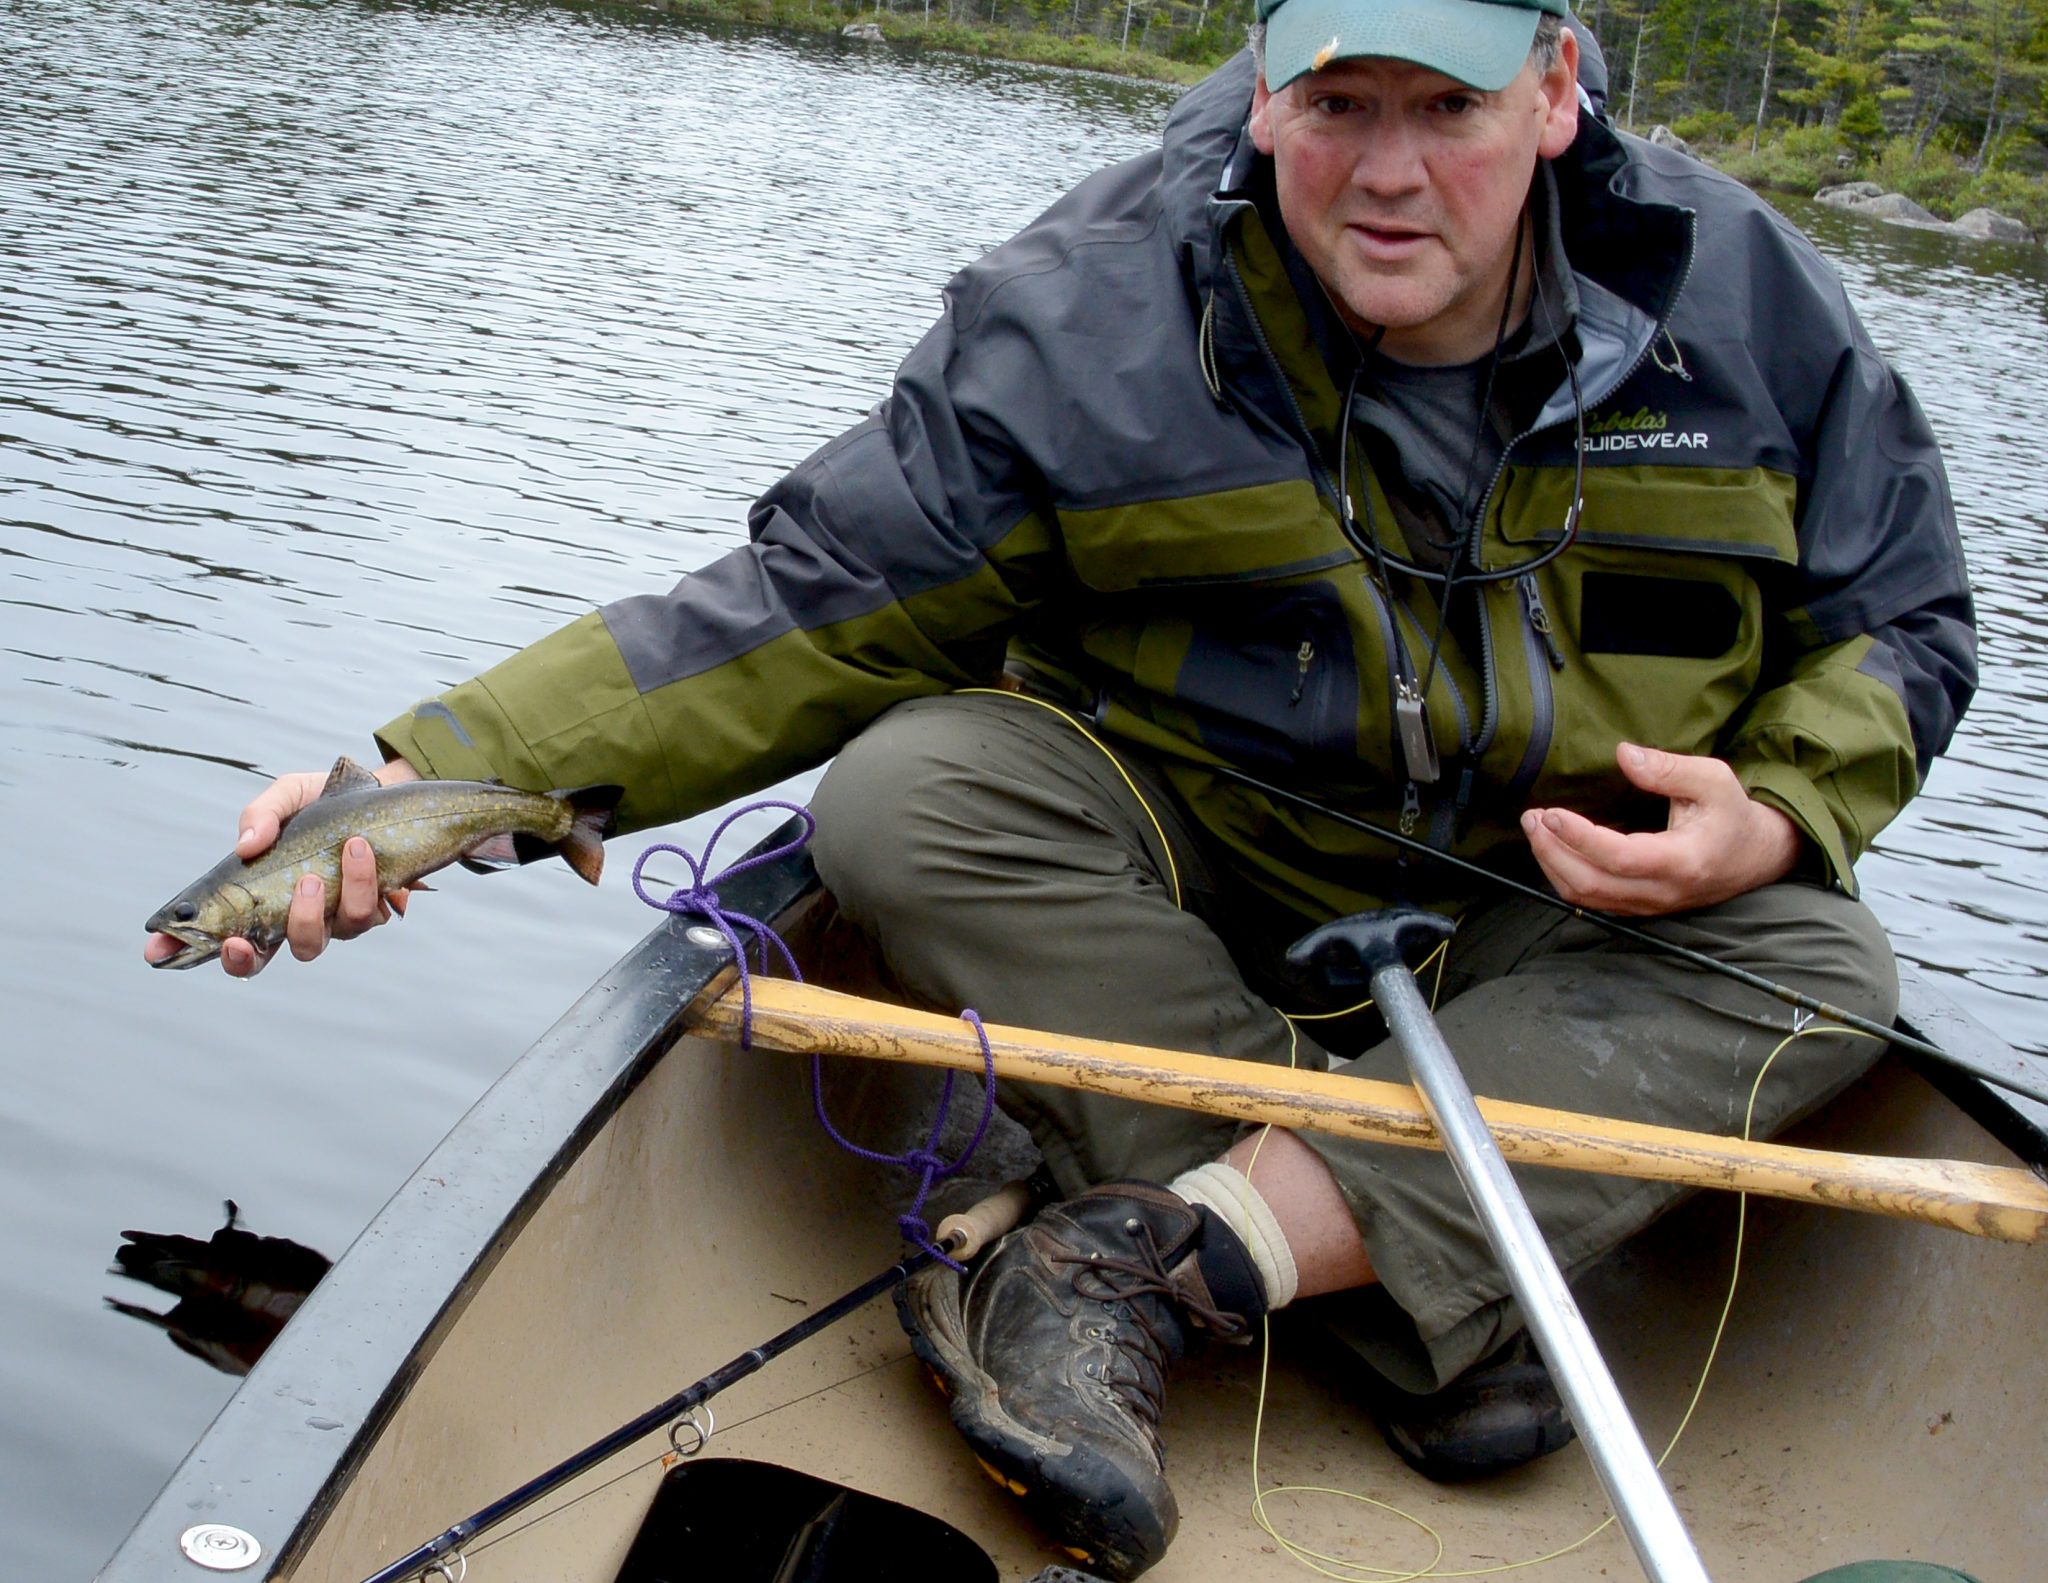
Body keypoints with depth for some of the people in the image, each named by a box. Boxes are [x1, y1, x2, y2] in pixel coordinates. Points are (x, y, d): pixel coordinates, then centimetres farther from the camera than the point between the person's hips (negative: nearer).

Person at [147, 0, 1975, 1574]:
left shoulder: (1741, 297, -9)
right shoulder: (1086, 314, -17)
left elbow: (1898, 624, 3)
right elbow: (814, 608, -16)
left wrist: (1773, 819, -19)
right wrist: (432, 768, -27)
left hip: (1561, 919, 2)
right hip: (1183, 890, -1)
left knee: (1820, 967, -25)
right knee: (907, 792, -28)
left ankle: (1151, 1262, -33)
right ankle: (1428, 1309, -28)